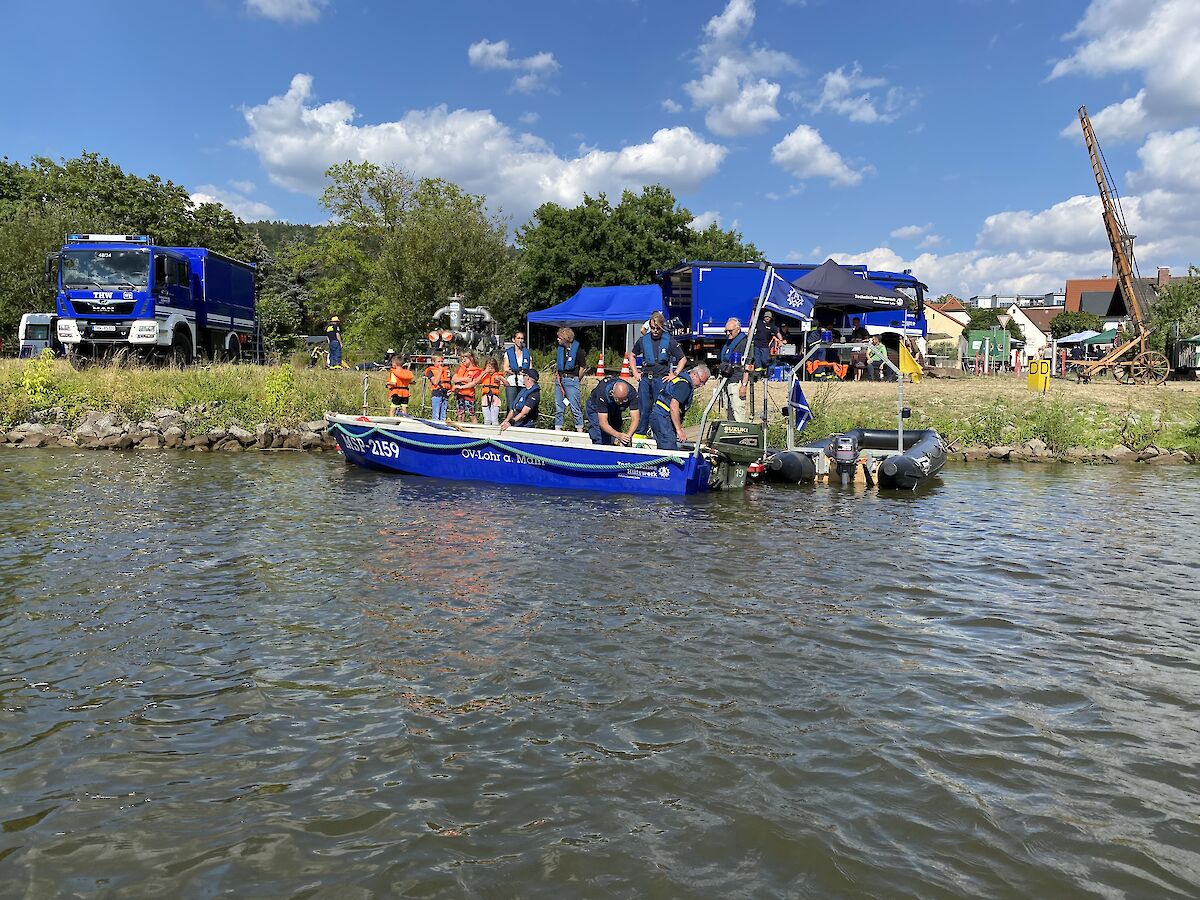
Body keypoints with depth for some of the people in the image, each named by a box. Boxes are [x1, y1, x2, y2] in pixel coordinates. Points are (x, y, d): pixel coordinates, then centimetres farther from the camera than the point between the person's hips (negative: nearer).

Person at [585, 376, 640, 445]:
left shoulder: (632, 392, -33)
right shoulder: (603, 392, -41)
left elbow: (635, 419, -33)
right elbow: (603, 423, -42)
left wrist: (628, 436, -50)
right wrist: (618, 435, -57)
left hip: (615, 410, 3)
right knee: (600, 442, -17)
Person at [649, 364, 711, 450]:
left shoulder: (681, 379, 18)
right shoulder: (684, 385, -14)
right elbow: (673, 406, -23)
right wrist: (679, 430, -22)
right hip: (663, 419, -11)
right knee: (671, 451, -16)